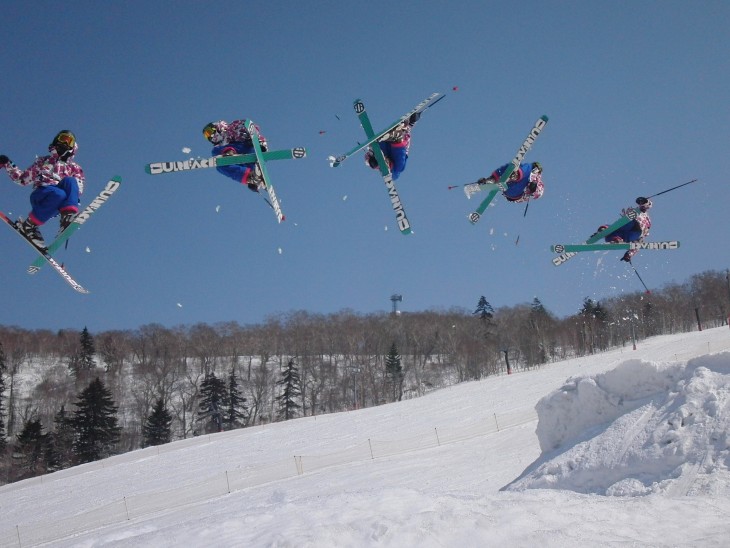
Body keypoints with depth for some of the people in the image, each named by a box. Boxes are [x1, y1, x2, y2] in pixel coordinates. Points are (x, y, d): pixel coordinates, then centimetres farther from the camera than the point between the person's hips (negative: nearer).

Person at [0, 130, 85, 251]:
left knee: (70, 181, -31)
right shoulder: (42, 161, 29)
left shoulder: (75, 168, 25)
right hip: (40, 198, 0)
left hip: (58, 206, 0)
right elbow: (23, 179, 28)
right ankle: (28, 225, -28)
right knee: (59, 194, -39)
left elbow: (79, 190, 10)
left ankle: (68, 216, -46)